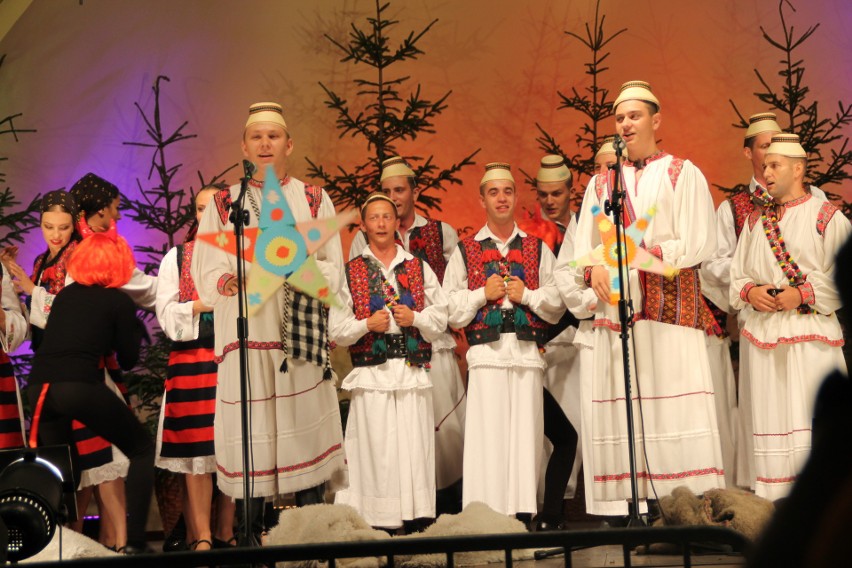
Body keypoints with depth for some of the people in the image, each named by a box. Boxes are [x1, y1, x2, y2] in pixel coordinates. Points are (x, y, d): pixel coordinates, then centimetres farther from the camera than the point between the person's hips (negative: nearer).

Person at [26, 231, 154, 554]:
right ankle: (128, 540, 3)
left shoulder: (65, 294, 22)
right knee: (143, 449, 11)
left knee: (65, 468, 25)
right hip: (80, 386, -5)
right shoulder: (119, 301, 7)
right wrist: (134, 328, 28)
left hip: (38, 385, 6)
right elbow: (128, 360, 13)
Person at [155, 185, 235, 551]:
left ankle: (225, 534, 7)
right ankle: (201, 538, -5)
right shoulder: (177, 257, 12)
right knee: (196, 451, -6)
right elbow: (166, 312, 3)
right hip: (192, 359, -1)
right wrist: (200, 306, -10)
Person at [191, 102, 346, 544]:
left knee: (305, 432, -4)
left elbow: (334, 268, 5)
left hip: (301, 335, 0)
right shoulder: (223, 204, 11)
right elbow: (205, 274, 3)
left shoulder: (313, 200, 12)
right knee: (249, 437, -4)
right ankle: (248, 537, 3)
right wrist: (230, 282, -19)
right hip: (245, 335, 0)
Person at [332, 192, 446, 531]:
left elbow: (441, 321, 9)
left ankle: (417, 521, 2)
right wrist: (368, 324, -11)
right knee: (375, 450, -6)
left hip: (413, 372, 2)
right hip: (371, 373, -1)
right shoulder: (350, 273, 8)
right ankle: (377, 525, -2)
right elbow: (337, 331, 3)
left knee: (415, 447, -3)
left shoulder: (419, 269, 13)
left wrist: (415, 318, -8)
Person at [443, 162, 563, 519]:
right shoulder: (465, 251, 12)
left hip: (528, 354, 1)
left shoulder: (537, 250, 15)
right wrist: (482, 294, -7)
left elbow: (557, 304, 8)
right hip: (485, 354, -1)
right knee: (487, 436, -8)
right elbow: (449, 309, 5)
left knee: (525, 435, -3)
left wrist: (528, 295, -6)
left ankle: (524, 513, 1)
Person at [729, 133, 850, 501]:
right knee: (771, 414, 2)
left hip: (812, 333, -4)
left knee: (813, 416, -8)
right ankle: (775, 498, 6)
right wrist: (750, 291, -5)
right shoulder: (755, 221, 16)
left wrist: (802, 294, -15)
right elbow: (736, 276, 16)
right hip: (764, 332, 4)